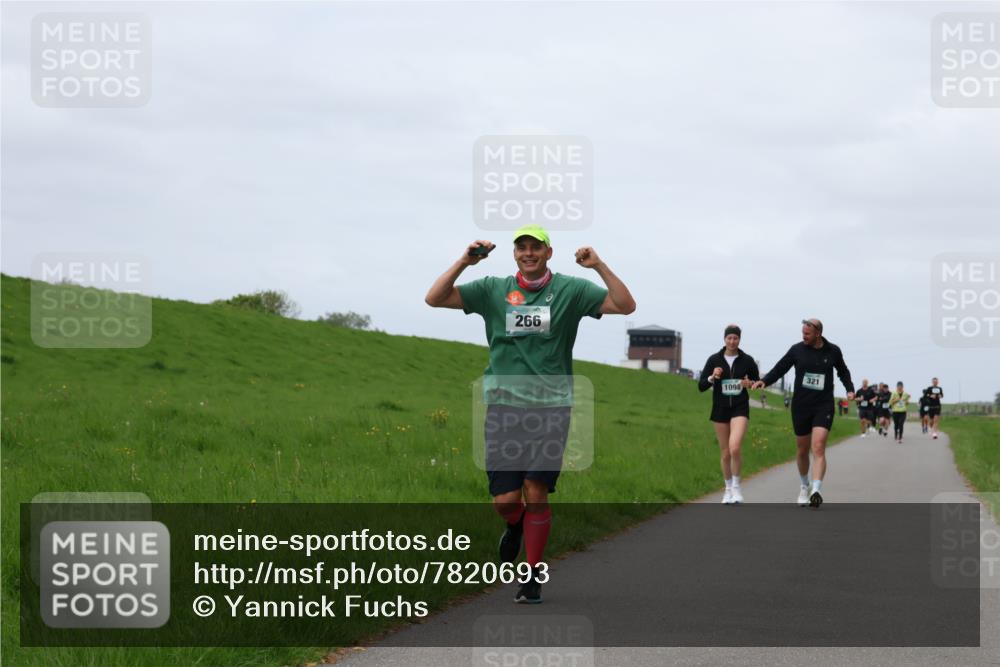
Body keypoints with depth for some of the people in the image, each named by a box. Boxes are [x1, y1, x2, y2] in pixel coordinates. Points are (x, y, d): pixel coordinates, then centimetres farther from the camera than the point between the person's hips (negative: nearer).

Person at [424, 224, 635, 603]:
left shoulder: (570, 290, 6)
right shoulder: (493, 290, 8)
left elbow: (625, 305, -2)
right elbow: (434, 299, 3)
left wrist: (599, 266, -13)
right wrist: (463, 262, -8)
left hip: (551, 405, -1)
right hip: (504, 404, 1)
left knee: (536, 495, -6)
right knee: (506, 501, -3)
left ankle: (533, 577, 7)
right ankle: (515, 526, 34)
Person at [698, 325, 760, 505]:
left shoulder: (747, 360, -1)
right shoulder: (714, 360, 0)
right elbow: (701, 386, 1)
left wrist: (750, 383, -12)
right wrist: (712, 377, -18)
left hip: (740, 408, -2)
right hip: (720, 409, 2)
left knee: (735, 448, -21)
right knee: (725, 453, 8)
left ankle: (736, 486, -3)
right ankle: (728, 489, 25)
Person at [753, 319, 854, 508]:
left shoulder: (832, 351, 3)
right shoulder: (797, 350, 0)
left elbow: (843, 372, 21)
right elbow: (779, 369, 4)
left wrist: (850, 389, 7)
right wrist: (764, 381, -12)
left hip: (823, 406, -1)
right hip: (801, 406, 1)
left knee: (818, 448, -17)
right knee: (802, 450, 10)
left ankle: (816, 491, -28)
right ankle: (804, 487, 34)